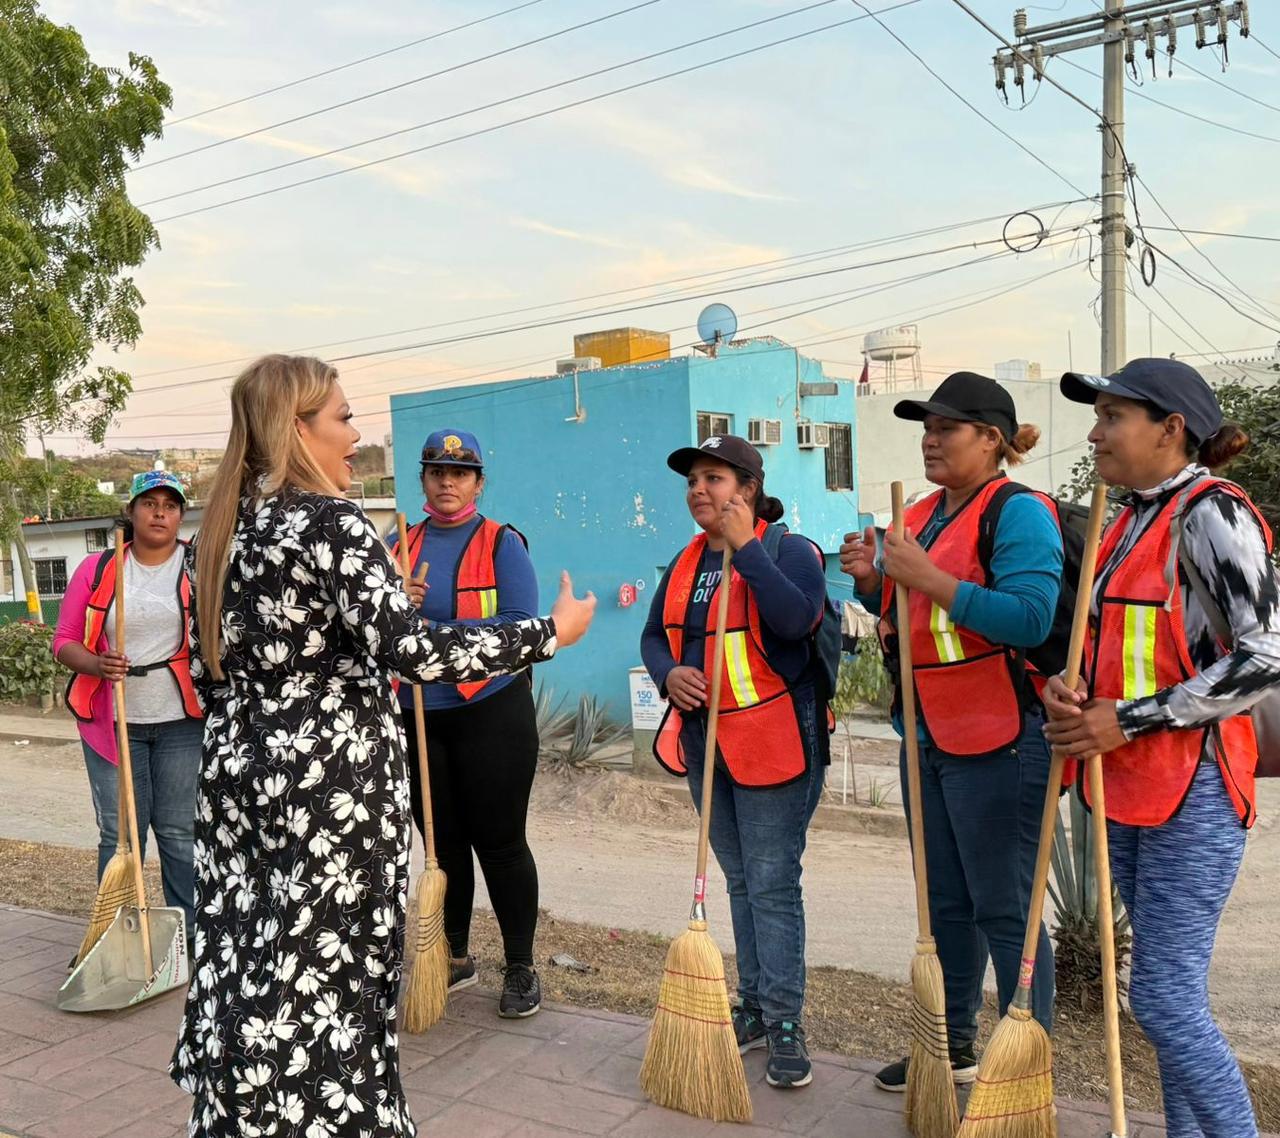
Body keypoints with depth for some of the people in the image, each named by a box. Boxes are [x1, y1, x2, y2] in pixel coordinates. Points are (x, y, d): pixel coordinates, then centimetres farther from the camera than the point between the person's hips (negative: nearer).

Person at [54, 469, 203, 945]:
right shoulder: (97, 569, 5)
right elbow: (64, 642, 7)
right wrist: (98, 665, -13)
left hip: (183, 723, -1)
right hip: (113, 723, 2)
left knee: (181, 834, 2)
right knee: (118, 835, 7)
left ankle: (192, 941, 12)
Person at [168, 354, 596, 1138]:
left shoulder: (227, 526, 8)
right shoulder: (330, 521, -15)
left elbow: (207, 665, 14)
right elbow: (413, 650, -25)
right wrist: (552, 633, -18)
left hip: (241, 777, 8)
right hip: (332, 785, -7)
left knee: (249, 967, 15)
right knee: (328, 979, 4)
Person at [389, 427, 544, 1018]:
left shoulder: (501, 543, -3)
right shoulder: (402, 546, 10)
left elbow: (518, 623, -16)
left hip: (491, 713, -4)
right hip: (418, 718, 4)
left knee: (499, 840, 2)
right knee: (441, 842, 14)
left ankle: (520, 966, 17)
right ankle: (455, 957, 30)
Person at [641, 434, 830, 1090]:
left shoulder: (787, 548, -9)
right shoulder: (685, 564, 13)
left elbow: (797, 618, -27)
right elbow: (654, 634, 15)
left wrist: (745, 546, -23)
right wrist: (668, 673, -7)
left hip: (774, 741, -7)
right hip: (704, 741, 7)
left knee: (772, 883, -3)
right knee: (739, 881, 16)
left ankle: (784, 1022, 9)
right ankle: (754, 1006, 29)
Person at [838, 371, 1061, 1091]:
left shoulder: (1019, 513, -13)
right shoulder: (922, 515, 14)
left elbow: (1030, 618, -25)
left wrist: (927, 576, -25)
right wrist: (871, 579, 1)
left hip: (997, 741, -9)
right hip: (927, 736, 9)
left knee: (1005, 909, -1)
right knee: (947, 902, 18)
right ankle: (955, 1045, 33)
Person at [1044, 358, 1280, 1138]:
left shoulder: (1211, 513, -12)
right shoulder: (1131, 522, 13)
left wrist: (1127, 721, -18)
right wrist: (1071, 690, 0)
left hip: (1191, 790, -9)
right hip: (1128, 790, 9)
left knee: (1166, 998, -5)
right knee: (1167, 991, 16)